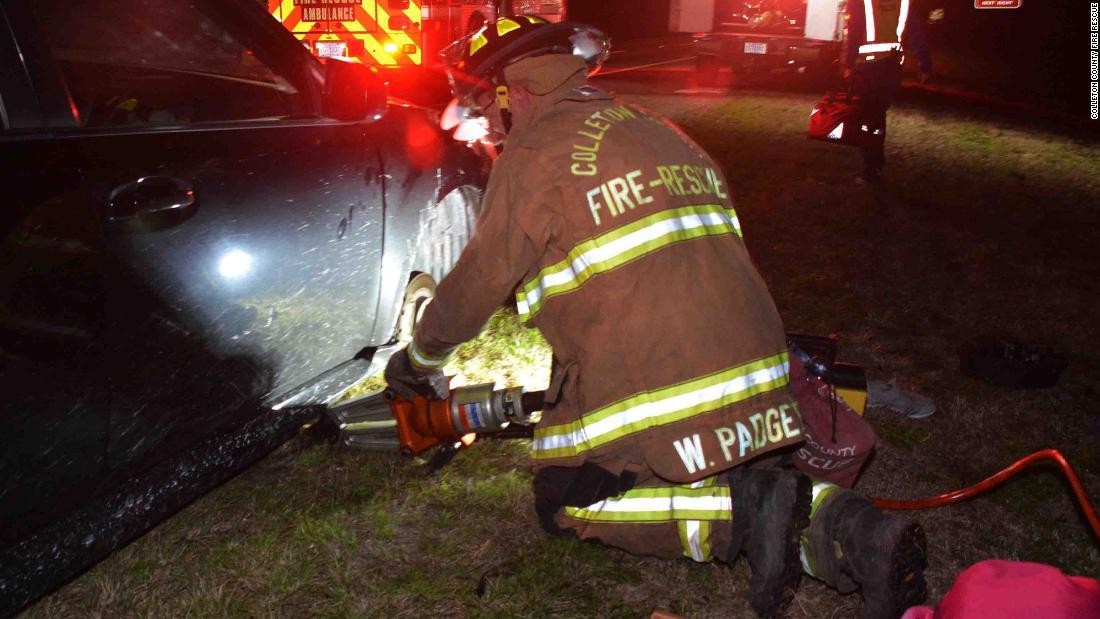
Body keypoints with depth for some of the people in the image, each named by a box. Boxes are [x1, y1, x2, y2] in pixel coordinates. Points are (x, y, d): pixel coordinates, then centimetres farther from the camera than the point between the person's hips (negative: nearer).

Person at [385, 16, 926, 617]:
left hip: (645, 392, -7)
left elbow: (478, 282, 3)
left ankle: (744, 512, -7)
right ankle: (838, 524, 4)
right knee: (685, 473, 28)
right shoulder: (655, 129, 20)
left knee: (564, 503, 12)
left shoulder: (534, 153, -3)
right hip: (750, 366, 8)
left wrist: (419, 358, 22)